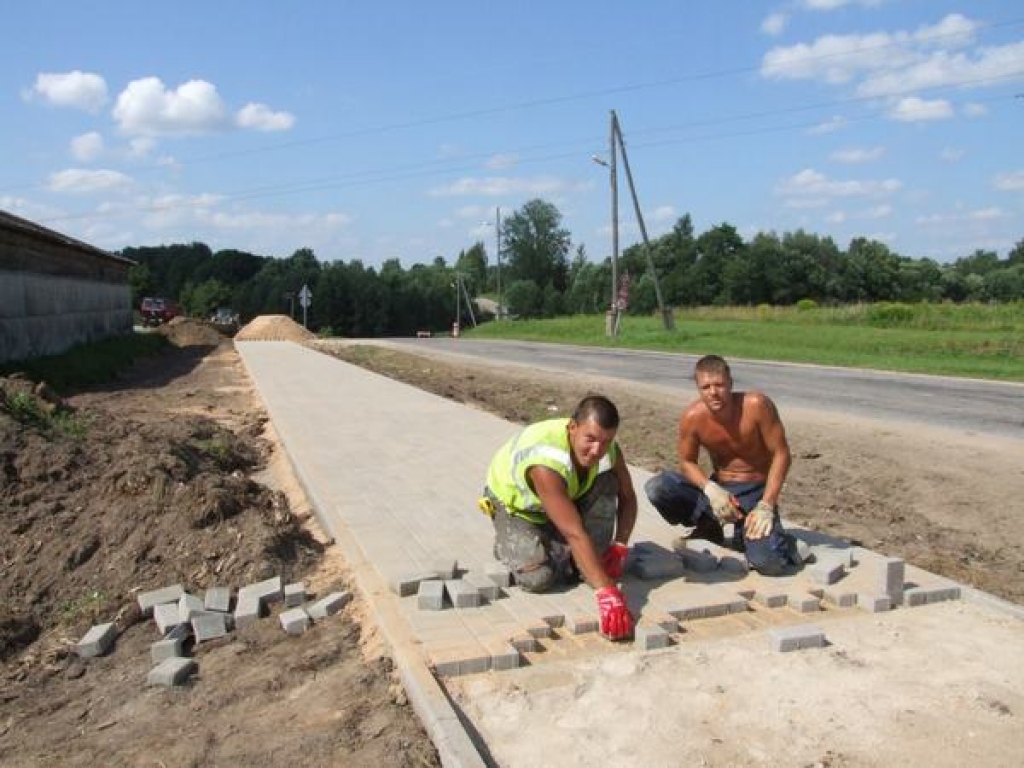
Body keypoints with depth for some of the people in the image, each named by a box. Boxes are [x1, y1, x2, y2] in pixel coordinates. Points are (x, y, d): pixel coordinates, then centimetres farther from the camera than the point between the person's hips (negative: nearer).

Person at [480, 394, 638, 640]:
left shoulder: (608, 450, -24)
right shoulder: (546, 462, -43)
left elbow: (627, 498, -6)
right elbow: (575, 534, -48)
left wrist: (620, 546, -21)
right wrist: (606, 591, -53)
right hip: (515, 507, -5)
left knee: (608, 483, -22)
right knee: (539, 577, -28)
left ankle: (585, 566, -8)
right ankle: (507, 544, 6)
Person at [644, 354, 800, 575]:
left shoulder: (757, 405, -22)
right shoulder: (692, 417, -14)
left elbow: (781, 454, -16)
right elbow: (687, 462, -2)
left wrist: (766, 506, -21)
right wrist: (711, 489, -22)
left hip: (756, 492, -3)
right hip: (719, 489, 3)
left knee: (769, 563, -29)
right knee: (656, 488, -22)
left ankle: (747, 535, 9)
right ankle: (708, 529, 5)